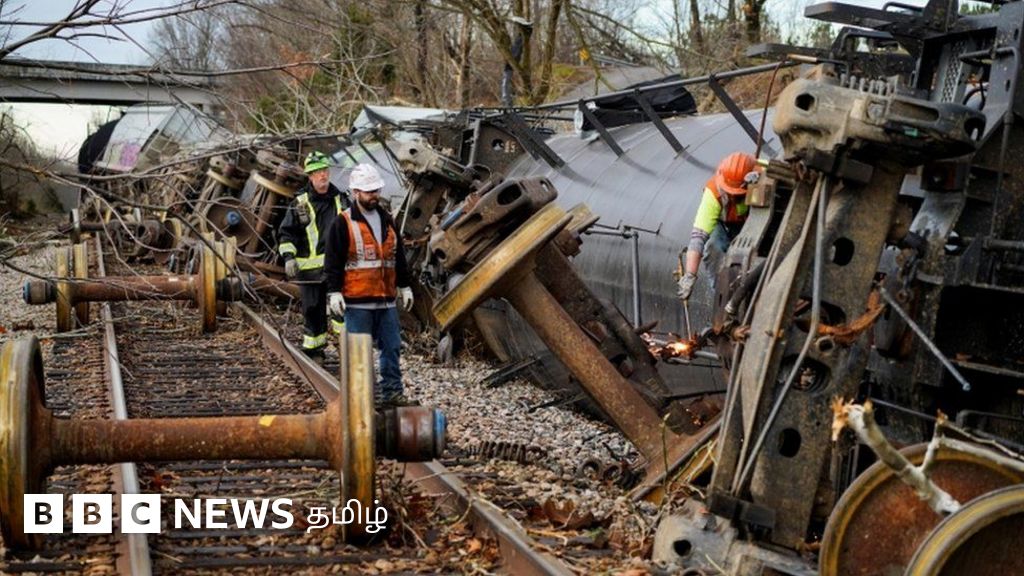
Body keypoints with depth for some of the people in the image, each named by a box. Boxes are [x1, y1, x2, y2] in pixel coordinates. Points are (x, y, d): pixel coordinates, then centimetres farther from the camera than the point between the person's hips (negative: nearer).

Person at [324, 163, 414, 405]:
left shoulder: (387, 220, 14)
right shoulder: (343, 223, -4)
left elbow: (399, 256, 20)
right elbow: (333, 261, -6)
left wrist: (405, 286, 18)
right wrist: (334, 292, -12)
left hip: (386, 298, 5)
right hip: (357, 301, -5)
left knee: (391, 346, 8)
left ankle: (392, 389, 16)